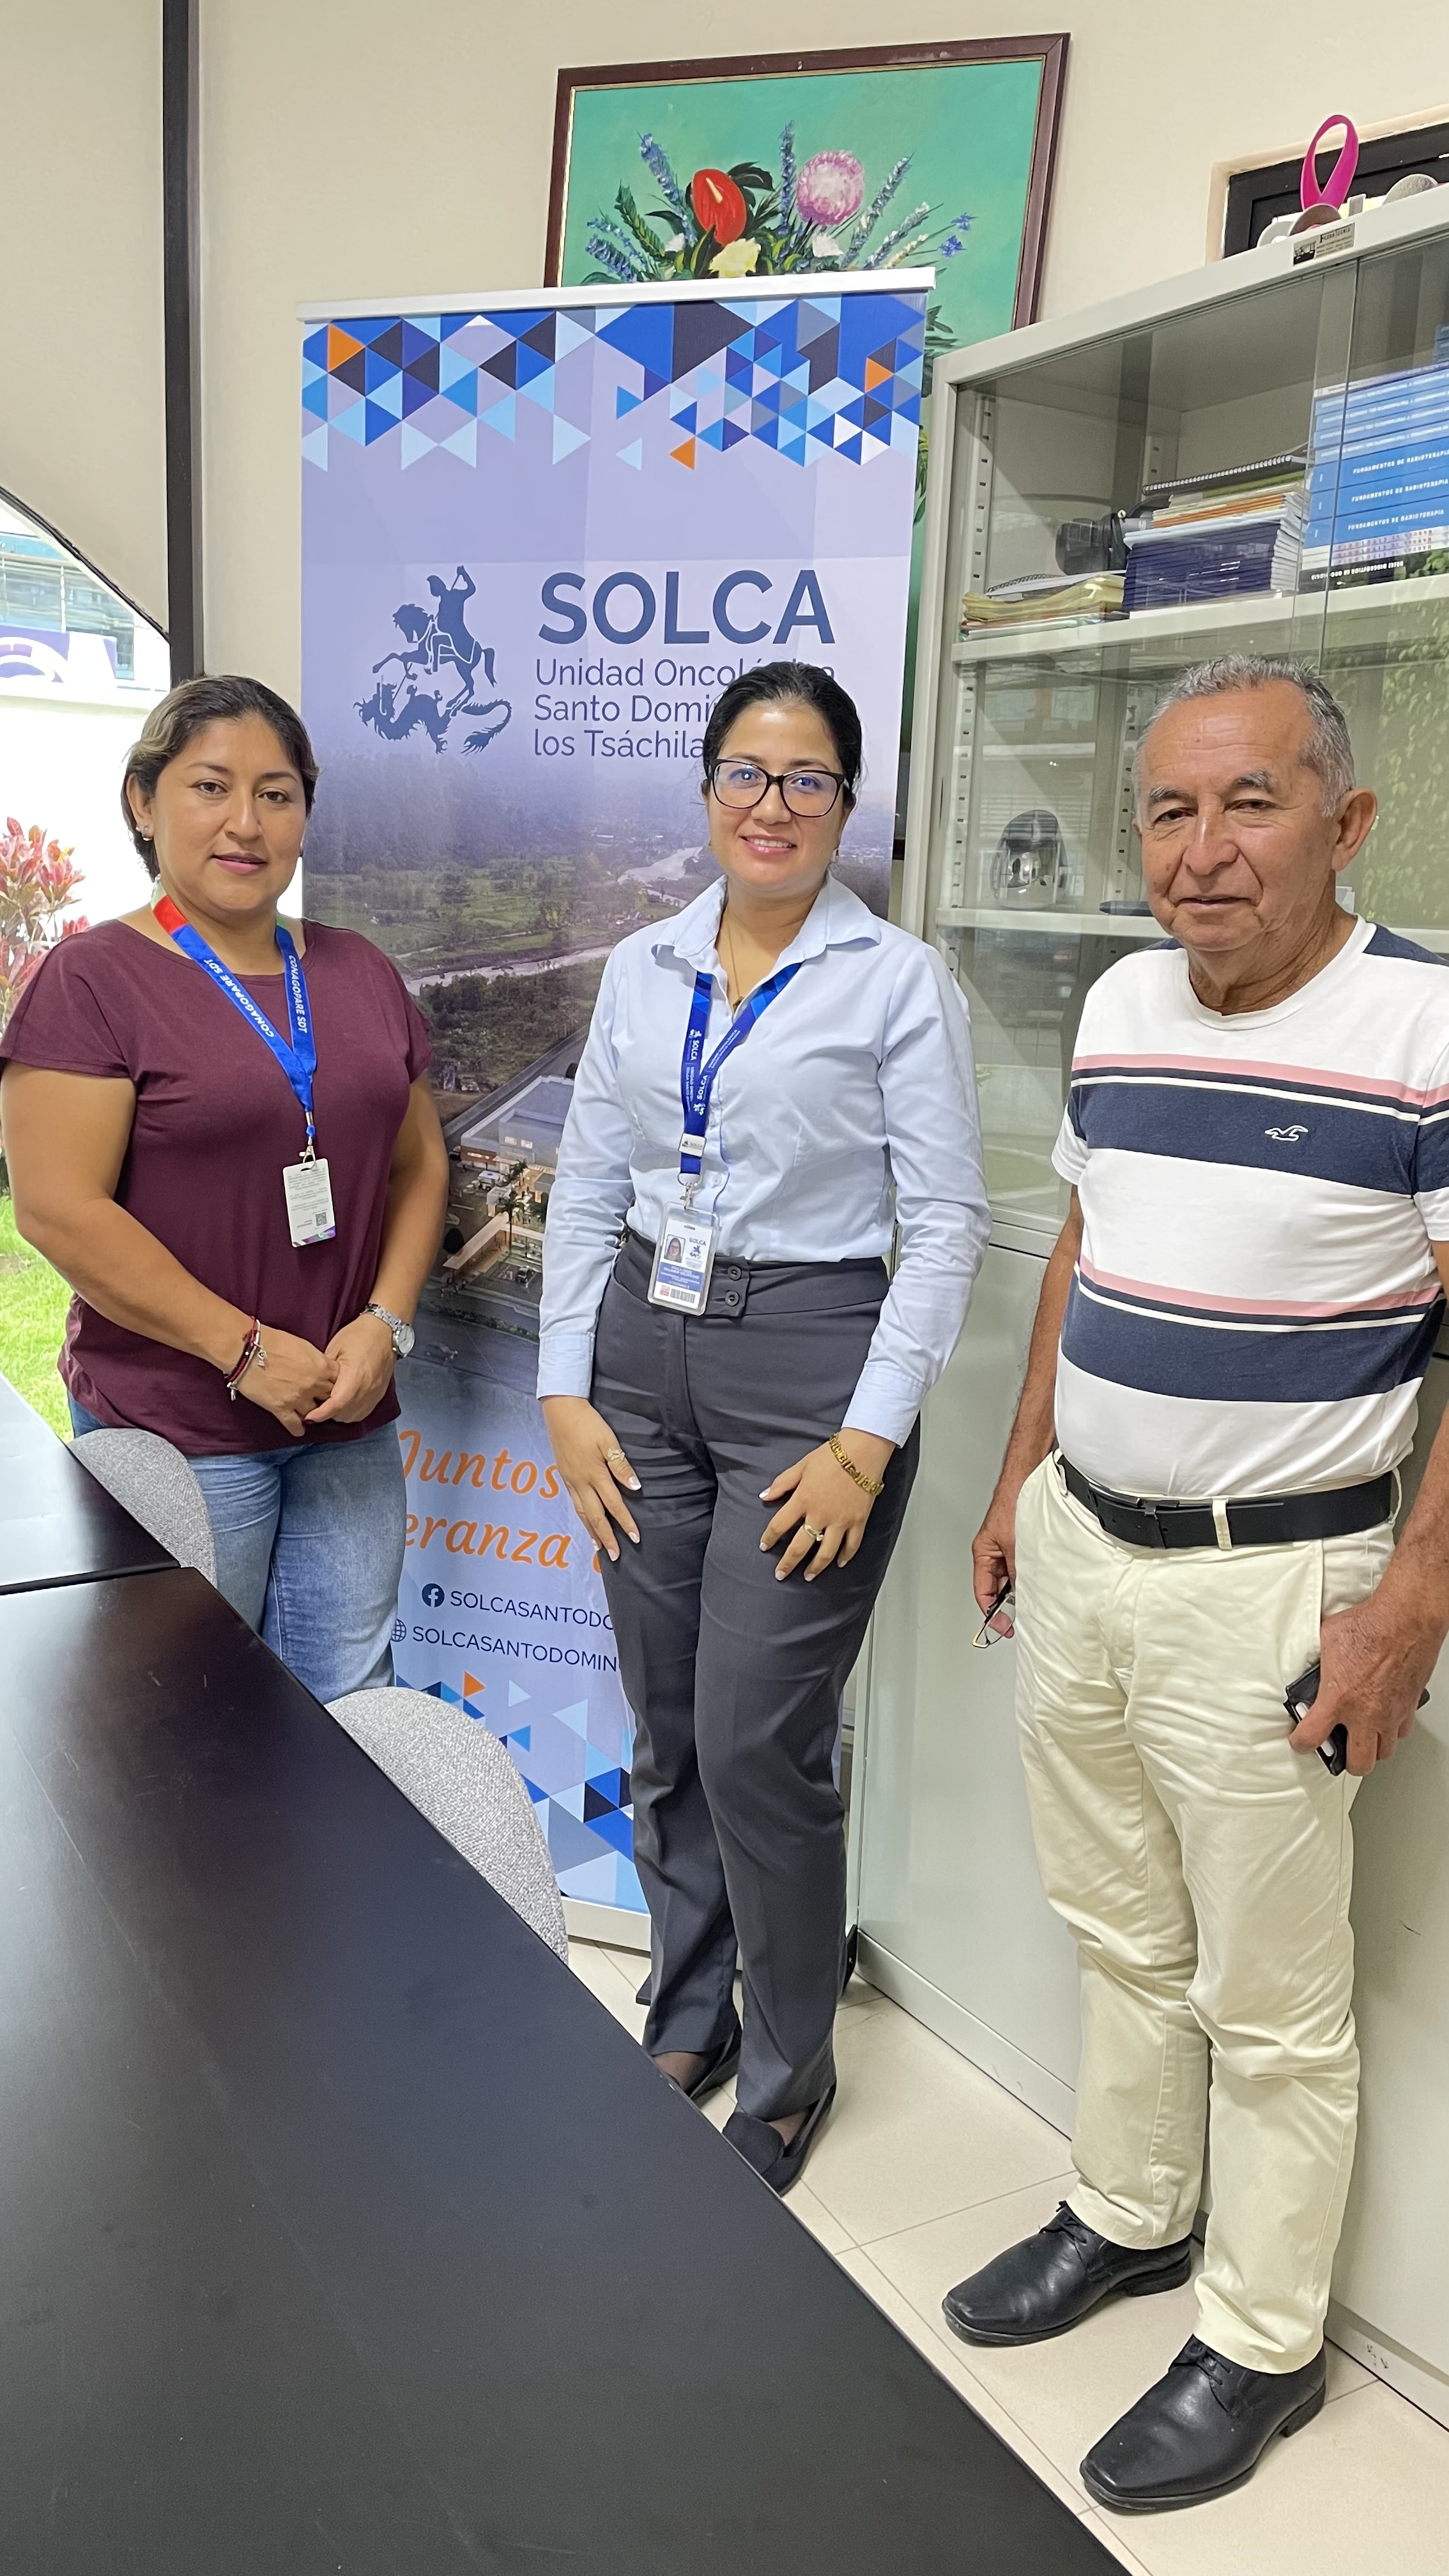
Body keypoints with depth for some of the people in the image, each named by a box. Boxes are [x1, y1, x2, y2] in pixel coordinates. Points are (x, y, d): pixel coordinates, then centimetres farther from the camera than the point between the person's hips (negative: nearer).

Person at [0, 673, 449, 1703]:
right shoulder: (94, 979, -7)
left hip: (350, 1419, 5)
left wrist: (385, 1323, -4)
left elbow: (419, 1163, 12)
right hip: (175, 1426, -4)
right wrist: (247, 1348, -15)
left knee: (353, 1711, 11)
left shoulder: (360, 972, 10)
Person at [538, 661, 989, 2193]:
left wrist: (868, 1443, -12)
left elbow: (946, 1225, -7)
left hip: (808, 1365, -4)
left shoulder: (898, 980, -4)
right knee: (664, 1736, 13)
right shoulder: (640, 970, 9)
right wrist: (567, 1394, 2)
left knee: (757, 1744, -3)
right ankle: (686, 2022, 34)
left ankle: (786, 2074, 21)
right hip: (643, 1360, 5)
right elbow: (584, 1192, 10)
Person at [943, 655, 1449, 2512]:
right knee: (1119, 1936, 23)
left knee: (1270, 2007, 11)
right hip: (1079, 1548, 7)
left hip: (1266, 1588, -6)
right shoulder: (1119, 1007, 5)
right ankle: (1127, 2217, 45)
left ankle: (1262, 2346, 32)